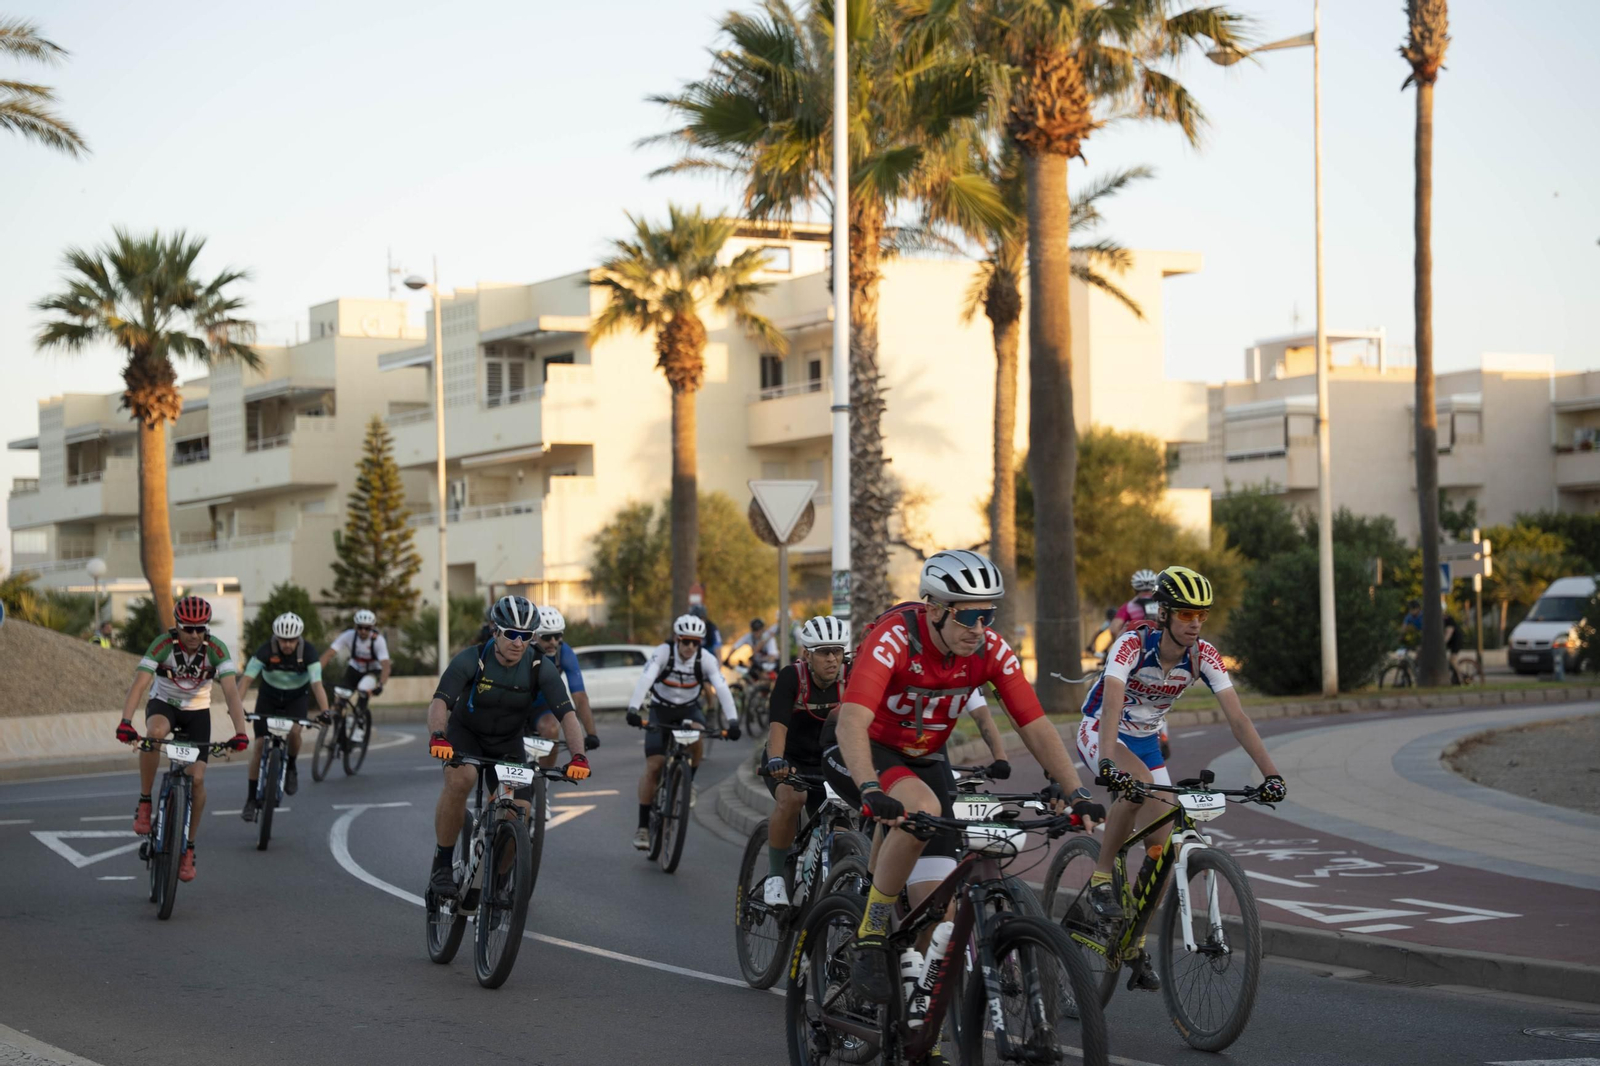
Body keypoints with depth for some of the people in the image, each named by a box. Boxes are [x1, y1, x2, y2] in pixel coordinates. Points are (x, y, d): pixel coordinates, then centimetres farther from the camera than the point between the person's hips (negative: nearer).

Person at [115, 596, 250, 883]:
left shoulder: (216, 650, -23)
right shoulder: (163, 644, -25)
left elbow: (231, 691, -32)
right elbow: (139, 684, -34)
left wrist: (240, 732, -46)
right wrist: (125, 723, -49)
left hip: (197, 711, 1)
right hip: (163, 704, -1)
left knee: (196, 779, -12)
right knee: (155, 732, -38)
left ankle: (188, 848, 7)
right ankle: (144, 803, -21)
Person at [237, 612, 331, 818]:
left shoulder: (308, 651, -26)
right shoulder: (266, 650, -26)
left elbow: (317, 683, -34)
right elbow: (247, 679, -32)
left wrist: (324, 710, -49)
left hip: (297, 697, 0)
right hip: (269, 696, 1)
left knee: (293, 731, -28)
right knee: (260, 743, -9)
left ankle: (291, 767, 3)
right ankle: (252, 799, 0)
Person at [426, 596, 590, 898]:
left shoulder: (541, 667, -20)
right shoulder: (472, 659, -26)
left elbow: (567, 714, -27)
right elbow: (440, 702, -37)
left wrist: (578, 756, -45)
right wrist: (437, 736, -58)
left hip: (508, 743, 3)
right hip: (466, 735, -2)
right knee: (460, 779, -35)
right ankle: (442, 864, -19)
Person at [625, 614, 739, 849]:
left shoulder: (706, 659, -20)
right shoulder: (663, 653, -24)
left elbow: (722, 688, -30)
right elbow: (645, 680, -38)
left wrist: (732, 720, -44)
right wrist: (633, 709, -54)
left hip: (689, 709, 1)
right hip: (661, 710, -1)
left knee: (696, 738, -33)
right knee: (653, 766, -11)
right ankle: (643, 826, -3)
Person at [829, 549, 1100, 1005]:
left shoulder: (991, 650, -14)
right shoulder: (894, 639, -30)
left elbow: (1036, 727, -13)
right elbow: (852, 721, -41)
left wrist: (1077, 793, -25)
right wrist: (872, 792, -56)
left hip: (925, 761, 5)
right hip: (867, 755, -5)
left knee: (940, 901, -10)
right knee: (923, 808, -37)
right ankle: (871, 939, -22)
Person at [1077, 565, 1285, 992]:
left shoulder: (1203, 656, -16)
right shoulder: (1131, 646, -29)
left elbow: (1238, 718, -20)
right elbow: (1112, 704, -43)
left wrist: (1270, 773, -31)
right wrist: (1109, 762, -59)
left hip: (1145, 742, 5)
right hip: (1100, 733, -5)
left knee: (1161, 847, -7)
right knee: (1140, 783, -38)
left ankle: (1136, 944, 8)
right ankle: (1100, 878, -21)